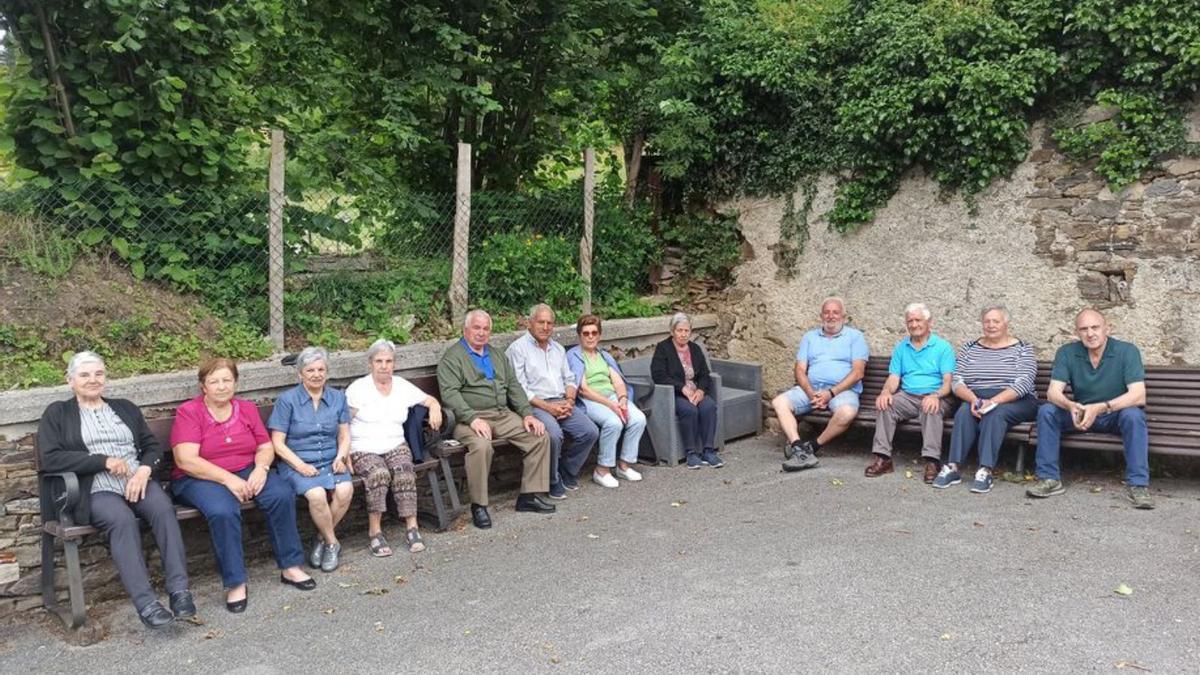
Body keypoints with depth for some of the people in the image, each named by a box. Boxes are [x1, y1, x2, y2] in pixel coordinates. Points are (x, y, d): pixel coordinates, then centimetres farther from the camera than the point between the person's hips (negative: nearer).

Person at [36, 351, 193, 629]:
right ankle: (145, 603, -40)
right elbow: (49, 459, -2)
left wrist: (145, 469, -6)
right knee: (122, 520, -35)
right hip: (96, 490, -3)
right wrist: (104, 461, -10)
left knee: (164, 509, -30)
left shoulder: (125, 407, 23)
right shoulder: (57, 413, 12)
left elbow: (152, 445, 17)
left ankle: (179, 591, -35)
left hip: (139, 482, 3)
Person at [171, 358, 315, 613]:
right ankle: (235, 583, -22)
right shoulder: (188, 412, -7)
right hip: (200, 478, -4)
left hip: (247, 472, 4)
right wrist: (228, 479, -24)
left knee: (282, 494, -23)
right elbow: (186, 460, -17)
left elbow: (266, 447, 8)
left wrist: (261, 468, -16)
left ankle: (290, 566, -11)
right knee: (223, 511, -36)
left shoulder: (247, 408, 8)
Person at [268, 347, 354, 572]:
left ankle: (322, 538, -4)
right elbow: (278, 443, -3)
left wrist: (340, 457, -7)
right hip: (297, 463, -3)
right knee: (317, 494, -32)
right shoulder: (287, 400, -1)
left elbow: (344, 436, 13)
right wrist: (301, 465, -15)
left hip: (330, 461, 3)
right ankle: (332, 542, -7)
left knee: (345, 490, -28)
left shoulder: (338, 398, 11)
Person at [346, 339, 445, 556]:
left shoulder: (402, 386, 13)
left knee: (404, 472, -30)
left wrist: (435, 409, -6)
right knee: (379, 474, -33)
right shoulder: (358, 388, 1)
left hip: (395, 446, 3)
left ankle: (412, 528, -25)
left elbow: (431, 400, 19)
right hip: (363, 449, -3)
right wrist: (345, 454, -16)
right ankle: (374, 532, -24)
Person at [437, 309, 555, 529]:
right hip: (471, 418, -6)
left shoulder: (497, 355, 23)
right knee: (481, 445, -36)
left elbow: (514, 386, 20)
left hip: (503, 415, 7)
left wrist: (527, 414, 5)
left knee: (540, 436, -10)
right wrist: (472, 419, -25)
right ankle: (478, 505, -20)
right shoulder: (452, 358, 0)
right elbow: (450, 393, -12)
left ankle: (529, 496, -2)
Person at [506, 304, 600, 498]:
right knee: (554, 434, -33)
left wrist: (569, 400, -1)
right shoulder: (518, 348, -1)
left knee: (590, 432, -14)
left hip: (561, 403, 7)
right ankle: (553, 482, -11)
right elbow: (519, 389, -9)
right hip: (534, 405, -6)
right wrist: (547, 407, -16)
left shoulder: (558, 349, 22)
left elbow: (570, 379, 21)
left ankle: (567, 473, 7)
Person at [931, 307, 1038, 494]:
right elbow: (956, 381, 4)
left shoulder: (1023, 349, 5)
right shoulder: (969, 348, 14)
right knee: (964, 412, -30)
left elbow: (1023, 384, -9)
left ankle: (986, 472, -40)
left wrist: (993, 401, -23)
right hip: (975, 399, 2)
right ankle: (954, 467, -35)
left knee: (995, 414, -34)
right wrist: (974, 399, -17)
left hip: (1015, 401, -2)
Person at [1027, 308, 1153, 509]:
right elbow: (1053, 391, -14)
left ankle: (1138, 485, -27)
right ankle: (1049, 479, -18)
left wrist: (1101, 408, -39)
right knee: (1047, 411, -22)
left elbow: (1138, 395, -25)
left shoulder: (1126, 351, -14)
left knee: (1133, 415, -34)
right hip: (1080, 414, 2)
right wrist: (1071, 406, -38)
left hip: (1116, 415, -2)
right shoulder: (1067, 353, -6)